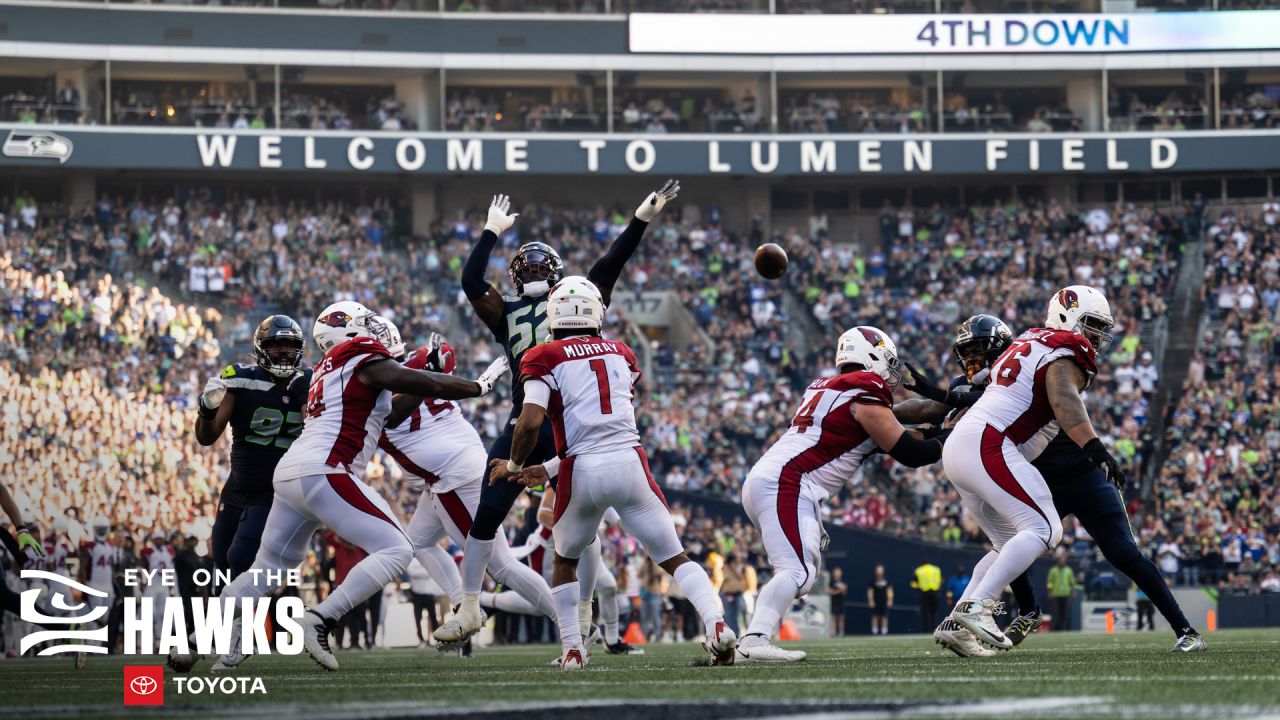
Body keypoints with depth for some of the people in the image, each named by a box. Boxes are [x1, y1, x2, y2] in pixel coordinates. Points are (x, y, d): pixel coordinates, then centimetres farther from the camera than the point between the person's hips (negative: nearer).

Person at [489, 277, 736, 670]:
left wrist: (513, 466, 7)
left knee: (565, 560, 23)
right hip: (630, 461, 2)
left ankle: (572, 649, 16)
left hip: (583, 473, -2)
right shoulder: (622, 354, 15)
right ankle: (716, 625, -15)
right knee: (674, 557, 7)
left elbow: (530, 422, -11)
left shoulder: (545, 358, 0)